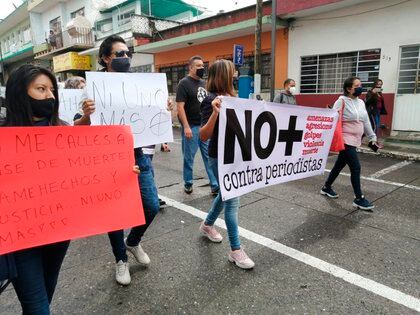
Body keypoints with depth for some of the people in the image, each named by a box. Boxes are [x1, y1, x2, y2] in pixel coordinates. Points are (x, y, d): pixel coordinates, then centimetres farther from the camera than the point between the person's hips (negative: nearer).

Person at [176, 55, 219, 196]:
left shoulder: (203, 83, 13)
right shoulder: (184, 83, -7)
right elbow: (180, 106, -14)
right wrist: (186, 127, -20)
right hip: (191, 127, -6)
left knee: (211, 156, 6)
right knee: (189, 157, 6)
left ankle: (215, 185, 12)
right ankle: (188, 184, 23)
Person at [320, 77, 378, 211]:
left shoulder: (361, 102, 11)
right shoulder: (342, 101, -11)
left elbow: (366, 122, 17)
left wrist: (372, 137, 18)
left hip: (355, 140, 8)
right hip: (345, 140, -8)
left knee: (340, 165, 16)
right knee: (356, 167, -9)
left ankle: (326, 188, 32)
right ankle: (359, 199, 2)